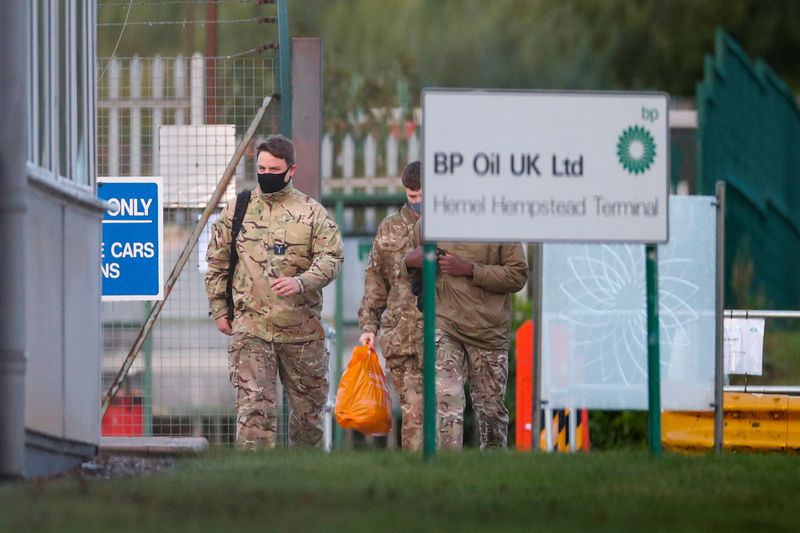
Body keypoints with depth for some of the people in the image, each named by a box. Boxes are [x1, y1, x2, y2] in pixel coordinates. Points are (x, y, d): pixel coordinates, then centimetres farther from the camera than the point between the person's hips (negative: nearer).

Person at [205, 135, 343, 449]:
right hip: (251, 327, 0)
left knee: (307, 407, 11)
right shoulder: (237, 209, 8)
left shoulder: (312, 212, 3)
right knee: (253, 409, -11)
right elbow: (217, 263, 14)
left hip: (302, 328, 0)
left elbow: (331, 259, -5)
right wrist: (219, 310, 9)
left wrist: (301, 282, -24)